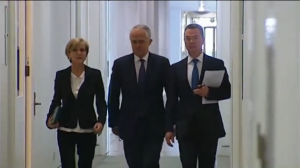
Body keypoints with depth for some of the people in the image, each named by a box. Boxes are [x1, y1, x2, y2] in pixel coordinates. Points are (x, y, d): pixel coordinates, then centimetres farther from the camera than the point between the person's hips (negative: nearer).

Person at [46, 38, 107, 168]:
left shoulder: (95, 74, -2)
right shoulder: (61, 75, 0)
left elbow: (101, 101, -4)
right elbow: (56, 100, 7)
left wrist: (101, 121, -21)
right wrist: (50, 119, -10)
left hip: (87, 130, 0)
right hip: (66, 130, 0)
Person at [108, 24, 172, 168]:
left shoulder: (162, 63, -1)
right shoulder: (120, 64, 1)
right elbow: (113, 97, 5)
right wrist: (114, 123, 3)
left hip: (154, 126, -2)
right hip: (129, 126, 2)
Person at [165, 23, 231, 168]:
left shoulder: (217, 64, 2)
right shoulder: (176, 68, 6)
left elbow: (227, 91, 3)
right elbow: (172, 100, 6)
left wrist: (209, 92, -17)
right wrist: (169, 128, 2)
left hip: (209, 126, 0)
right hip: (185, 128, 1)